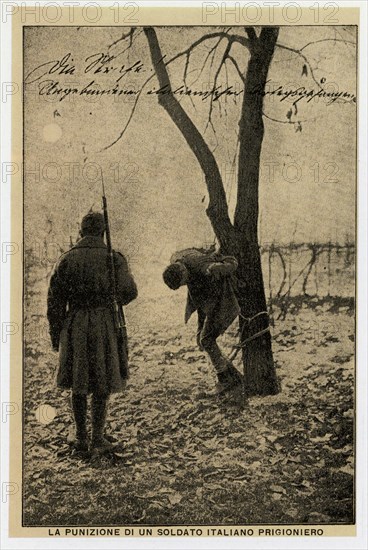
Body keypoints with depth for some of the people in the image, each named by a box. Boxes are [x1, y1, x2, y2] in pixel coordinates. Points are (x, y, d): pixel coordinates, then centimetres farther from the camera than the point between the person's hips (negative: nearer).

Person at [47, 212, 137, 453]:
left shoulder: (66, 259, 3)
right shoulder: (114, 258, -3)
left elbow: (55, 300, 2)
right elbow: (129, 291, -15)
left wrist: (55, 336, 9)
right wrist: (114, 301, 8)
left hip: (75, 325, 2)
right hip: (105, 324, -2)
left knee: (78, 383, 14)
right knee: (102, 383, 10)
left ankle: (81, 438, 19)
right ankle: (98, 436, 7)